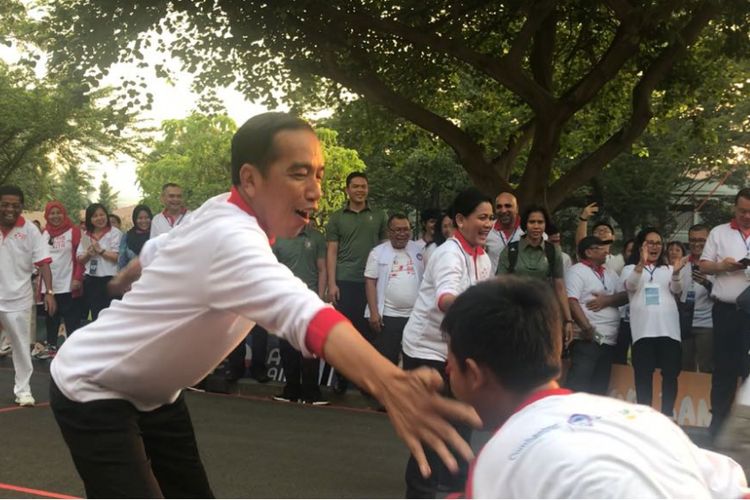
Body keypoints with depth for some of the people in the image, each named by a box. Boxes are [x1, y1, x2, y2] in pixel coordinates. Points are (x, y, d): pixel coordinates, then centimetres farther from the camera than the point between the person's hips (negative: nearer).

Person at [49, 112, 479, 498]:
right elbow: (302, 311, -55)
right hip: (93, 392, -9)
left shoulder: (221, 212, -6)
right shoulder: (229, 235, -35)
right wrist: (391, 384, -70)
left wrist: (124, 282, 37)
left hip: (153, 393, 9)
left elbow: (155, 250, 15)